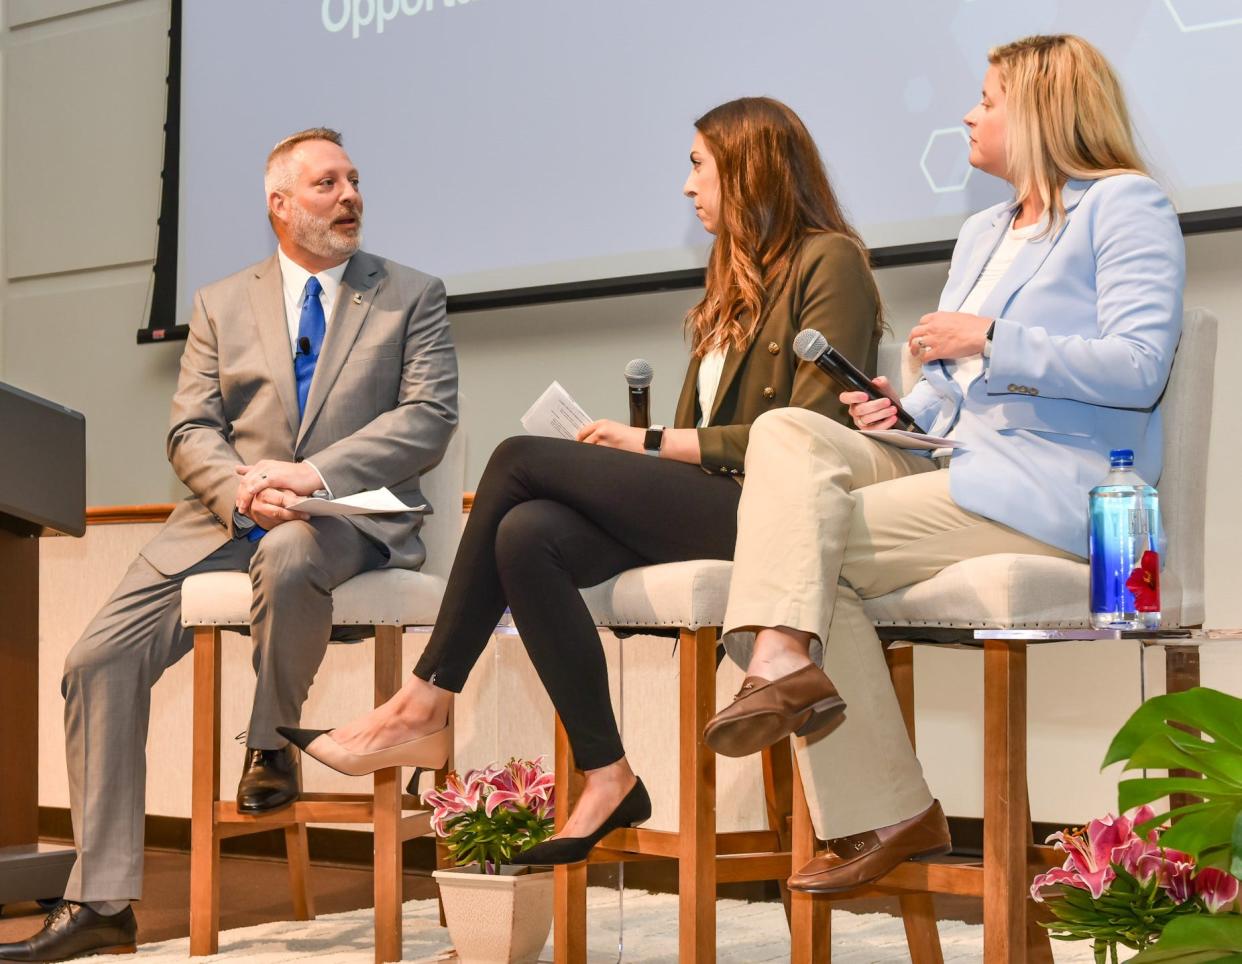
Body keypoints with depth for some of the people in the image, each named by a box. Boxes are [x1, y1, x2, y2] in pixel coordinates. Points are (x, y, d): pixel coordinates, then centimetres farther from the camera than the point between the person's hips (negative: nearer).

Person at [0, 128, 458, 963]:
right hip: (225, 520, 3)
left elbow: (430, 416, -4)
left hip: (348, 517, -3)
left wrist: (315, 474, -18)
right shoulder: (222, 305, 16)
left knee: (289, 553, -40)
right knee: (100, 660, -13)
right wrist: (242, 488, -15)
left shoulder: (412, 296, 9)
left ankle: (274, 746, -12)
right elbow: (191, 431, 8)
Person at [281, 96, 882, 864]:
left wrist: (654, 443, -10)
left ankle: (425, 706, -10)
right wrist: (631, 453, 0)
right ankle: (607, 779, -18)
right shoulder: (737, 274, 25)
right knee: (526, 535, -21)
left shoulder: (830, 263, -2)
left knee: (521, 457, -18)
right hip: (703, 506, 8)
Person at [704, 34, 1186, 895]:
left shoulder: (1125, 205, -2)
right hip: (956, 464, 9)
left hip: (1054, 488, -9)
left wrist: (991, 339, -15)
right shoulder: (982, 234, 26)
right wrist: (905, 409, 4)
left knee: (814, 539, -20)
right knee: (786, 430, -14)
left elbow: (1140, 368, -15)